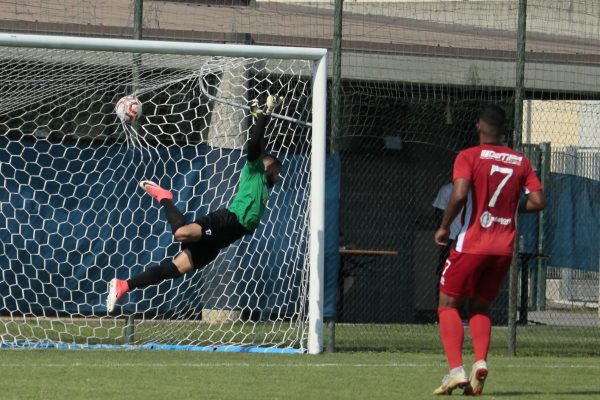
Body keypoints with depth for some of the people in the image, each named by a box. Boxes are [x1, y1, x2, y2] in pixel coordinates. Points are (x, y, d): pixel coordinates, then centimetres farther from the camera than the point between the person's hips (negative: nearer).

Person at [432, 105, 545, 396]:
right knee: (480, 307, 19)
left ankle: (455, 369, -11)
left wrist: (444, 227, -6)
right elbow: (538, 201, 3)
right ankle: (480, 361, -6)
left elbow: (459, 195, -19)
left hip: (472, 244, -4)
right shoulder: (521, 162, 7)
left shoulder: (469, 157, -6)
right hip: (504, 248, 4)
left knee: (448, 305, 6)